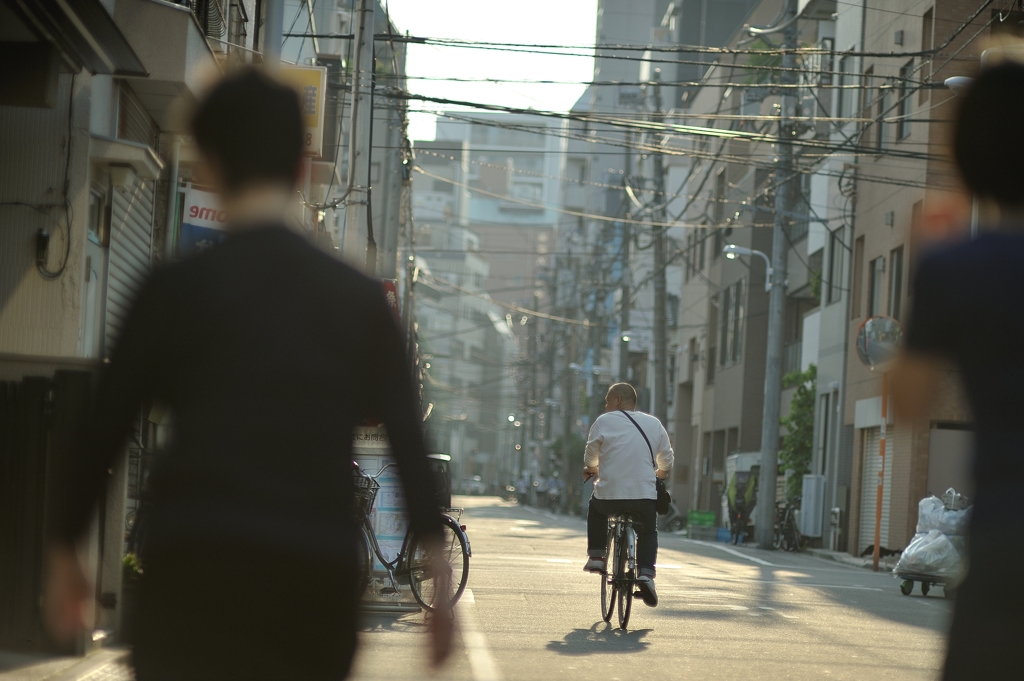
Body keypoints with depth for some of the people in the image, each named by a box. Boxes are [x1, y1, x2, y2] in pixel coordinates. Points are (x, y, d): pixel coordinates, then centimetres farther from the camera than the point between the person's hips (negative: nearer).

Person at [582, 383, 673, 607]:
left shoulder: (604, 421, 2)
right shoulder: (654, 424, 11)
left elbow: (590, 457, 10)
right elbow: (667, 460, 17)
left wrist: (591, 470, 32)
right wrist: (660, 475, 38)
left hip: (608, 494, -1)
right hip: (645, 495, 1)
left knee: (595, 508, 32)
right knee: (649, 532, 24)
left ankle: (596, 557, 24)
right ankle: (646, 573, 1)